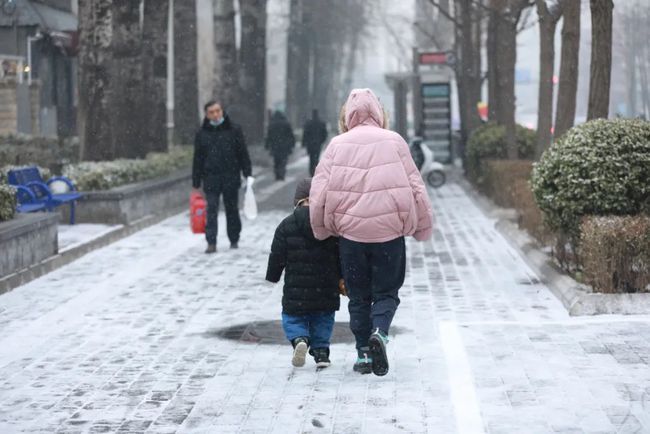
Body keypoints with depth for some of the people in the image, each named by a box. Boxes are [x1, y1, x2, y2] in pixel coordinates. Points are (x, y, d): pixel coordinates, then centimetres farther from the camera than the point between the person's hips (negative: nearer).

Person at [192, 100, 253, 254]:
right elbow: (198, 159, 8)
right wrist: (196, 183, 6)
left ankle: (234, 240, 22)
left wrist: (248, 174, -2)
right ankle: (211, 243, -8)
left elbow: (243, 153, 5)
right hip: (211, 179, 0)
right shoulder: (202, 133, 6)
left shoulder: (234, 130, 3)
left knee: (232, 210, 9)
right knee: (211, 211, -7)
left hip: (231, 178, 0)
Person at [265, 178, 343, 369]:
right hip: (326, 289, 2)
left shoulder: (287, 225, -6)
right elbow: (342, 255, 3)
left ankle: (299, 339, -14)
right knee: (323, 319, 18)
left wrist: (272, 277, 12)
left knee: (292, 317, 13)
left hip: (296, 290, -1)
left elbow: (277, 256, -3)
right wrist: (342, 279, 16)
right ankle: (321, 351, 7)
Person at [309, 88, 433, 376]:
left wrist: (322, 230, 13)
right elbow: (415, 188, 1)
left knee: (358, 296, 14)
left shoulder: (337, 145, 1)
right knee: (386, 292, 10)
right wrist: (422, 228, 11)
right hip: (389, 231, -1)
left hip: (350, 232, 1)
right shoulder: (394, 142, 0)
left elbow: (319, 193, -2)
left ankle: (364, 353, 12)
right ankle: (379, 332, -17)